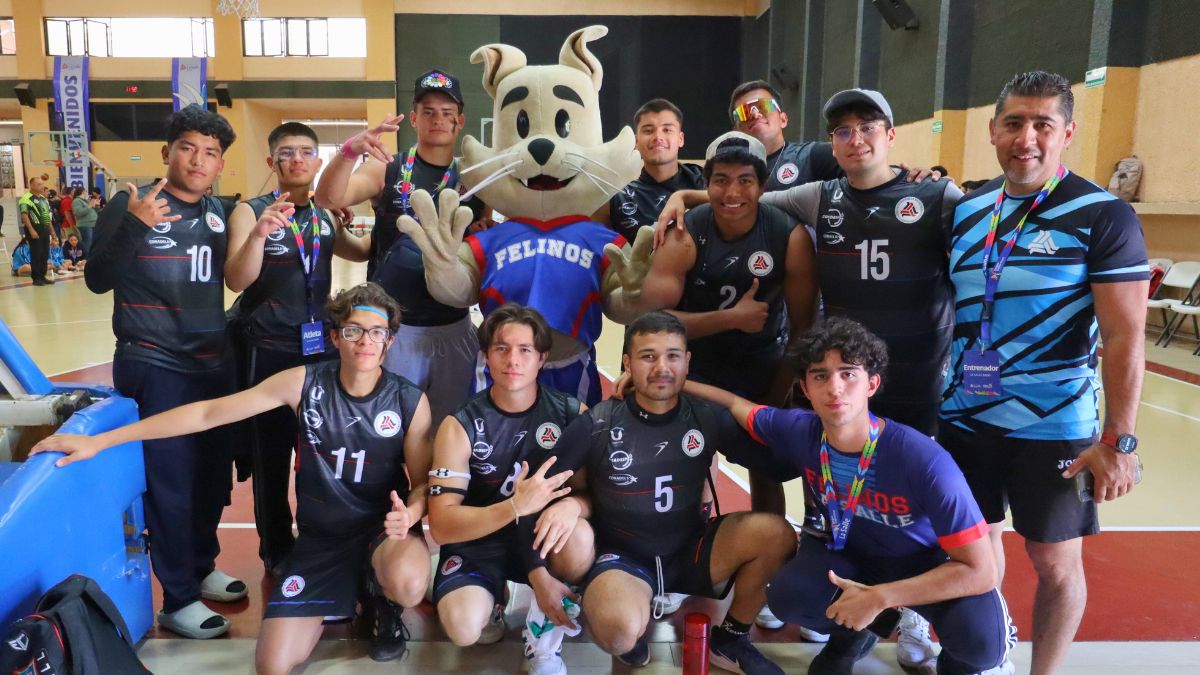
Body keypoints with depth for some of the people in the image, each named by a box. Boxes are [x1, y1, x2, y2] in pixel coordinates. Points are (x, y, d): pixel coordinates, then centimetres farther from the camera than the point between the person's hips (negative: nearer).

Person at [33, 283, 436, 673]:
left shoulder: (410, 401, -13)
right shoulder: (304, 382, -11)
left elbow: (422, 482, -4)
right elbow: (206, 413, -8)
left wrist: (410, 515, -30)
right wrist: (99, 441, -7)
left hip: (384, 527, -1)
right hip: (320, 535, 2)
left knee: (408, 585, -36)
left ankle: (384, 600, 4)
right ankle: (346, 592, 22)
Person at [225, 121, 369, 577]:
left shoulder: (327, 216, 7)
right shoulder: (251, 212, -7)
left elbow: (361, 252, 22)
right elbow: (236, 281, -20)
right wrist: (259, 234, -38)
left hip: (322, 348, 5)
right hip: (268, 353, -4)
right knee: (271, 459, 7)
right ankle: (277, 553, 24)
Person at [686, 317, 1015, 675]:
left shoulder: (925, 461, -34)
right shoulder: (799, 431, -22)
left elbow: (980, 570, -30)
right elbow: (736, 404, 0)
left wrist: (880, 597, -33)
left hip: (924, 563, -3)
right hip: (850, 553, 3)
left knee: (980, 640, -32)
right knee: (787, 596, -26)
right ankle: (855, 631, 10)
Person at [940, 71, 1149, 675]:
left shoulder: (1104, 216, -9)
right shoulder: (967, 210, 5)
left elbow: (1125, 337, -11)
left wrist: (1119, 440, -14)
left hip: (1055, 426, -4)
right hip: (965, 417, 5)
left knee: (1055, 561, 8)